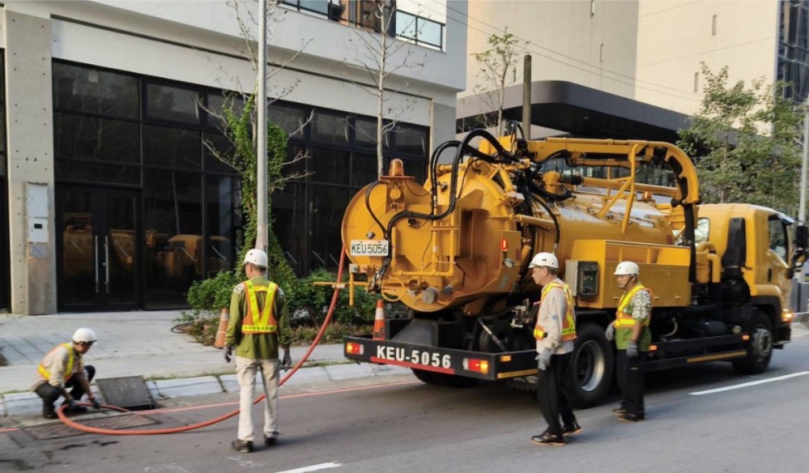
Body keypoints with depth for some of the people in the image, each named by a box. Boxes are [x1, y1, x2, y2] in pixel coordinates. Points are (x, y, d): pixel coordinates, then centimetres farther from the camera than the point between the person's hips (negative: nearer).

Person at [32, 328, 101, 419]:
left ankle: (69, 405, 5)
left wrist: (91, 397, -3)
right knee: (53, 392, -42)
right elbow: (56, 381, -34)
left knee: (90, 370, 4)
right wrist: (69, 399, -25)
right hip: (44, 383, -9)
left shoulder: (78, 352, -6)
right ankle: (47, 408, -5)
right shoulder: (63, 352, -32)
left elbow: (81, 375, -1)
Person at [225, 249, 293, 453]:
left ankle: (245, 438, 2)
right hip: (270, 350, 2)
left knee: (246, 392, 3)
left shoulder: (241, 289, -7)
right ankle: (270, 434, 22)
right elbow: (283, 324, 1)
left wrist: (228, 345, 4)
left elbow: (234, 321, -8)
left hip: (246, 349, -2)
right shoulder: (276, 290, 1)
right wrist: (286, 350, 7)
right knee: (271, 392, 13)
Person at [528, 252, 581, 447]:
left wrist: (547, 350, -26)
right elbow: (570, 318, 18)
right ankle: (570, 424, 30)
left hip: (554, 351, -10)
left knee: (546, 390, -2)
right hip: (561, 349, 10)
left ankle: (554, 433, 6)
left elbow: (556, 326, -26)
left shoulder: (554, 291, -19)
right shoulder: (560, 288, 13)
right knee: (557, 387, 20)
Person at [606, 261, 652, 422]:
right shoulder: (628, 293, 17)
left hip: (634, 344, -10)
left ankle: (636, 412, 4)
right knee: (624, 376, 18)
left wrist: (633, 342, -28)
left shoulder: (640, 294, -15)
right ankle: (628, 405, 31)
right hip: (624, 343, 10)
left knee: (632, 377, -4)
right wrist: (613, 325, 12)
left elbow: (639, 320, -23)